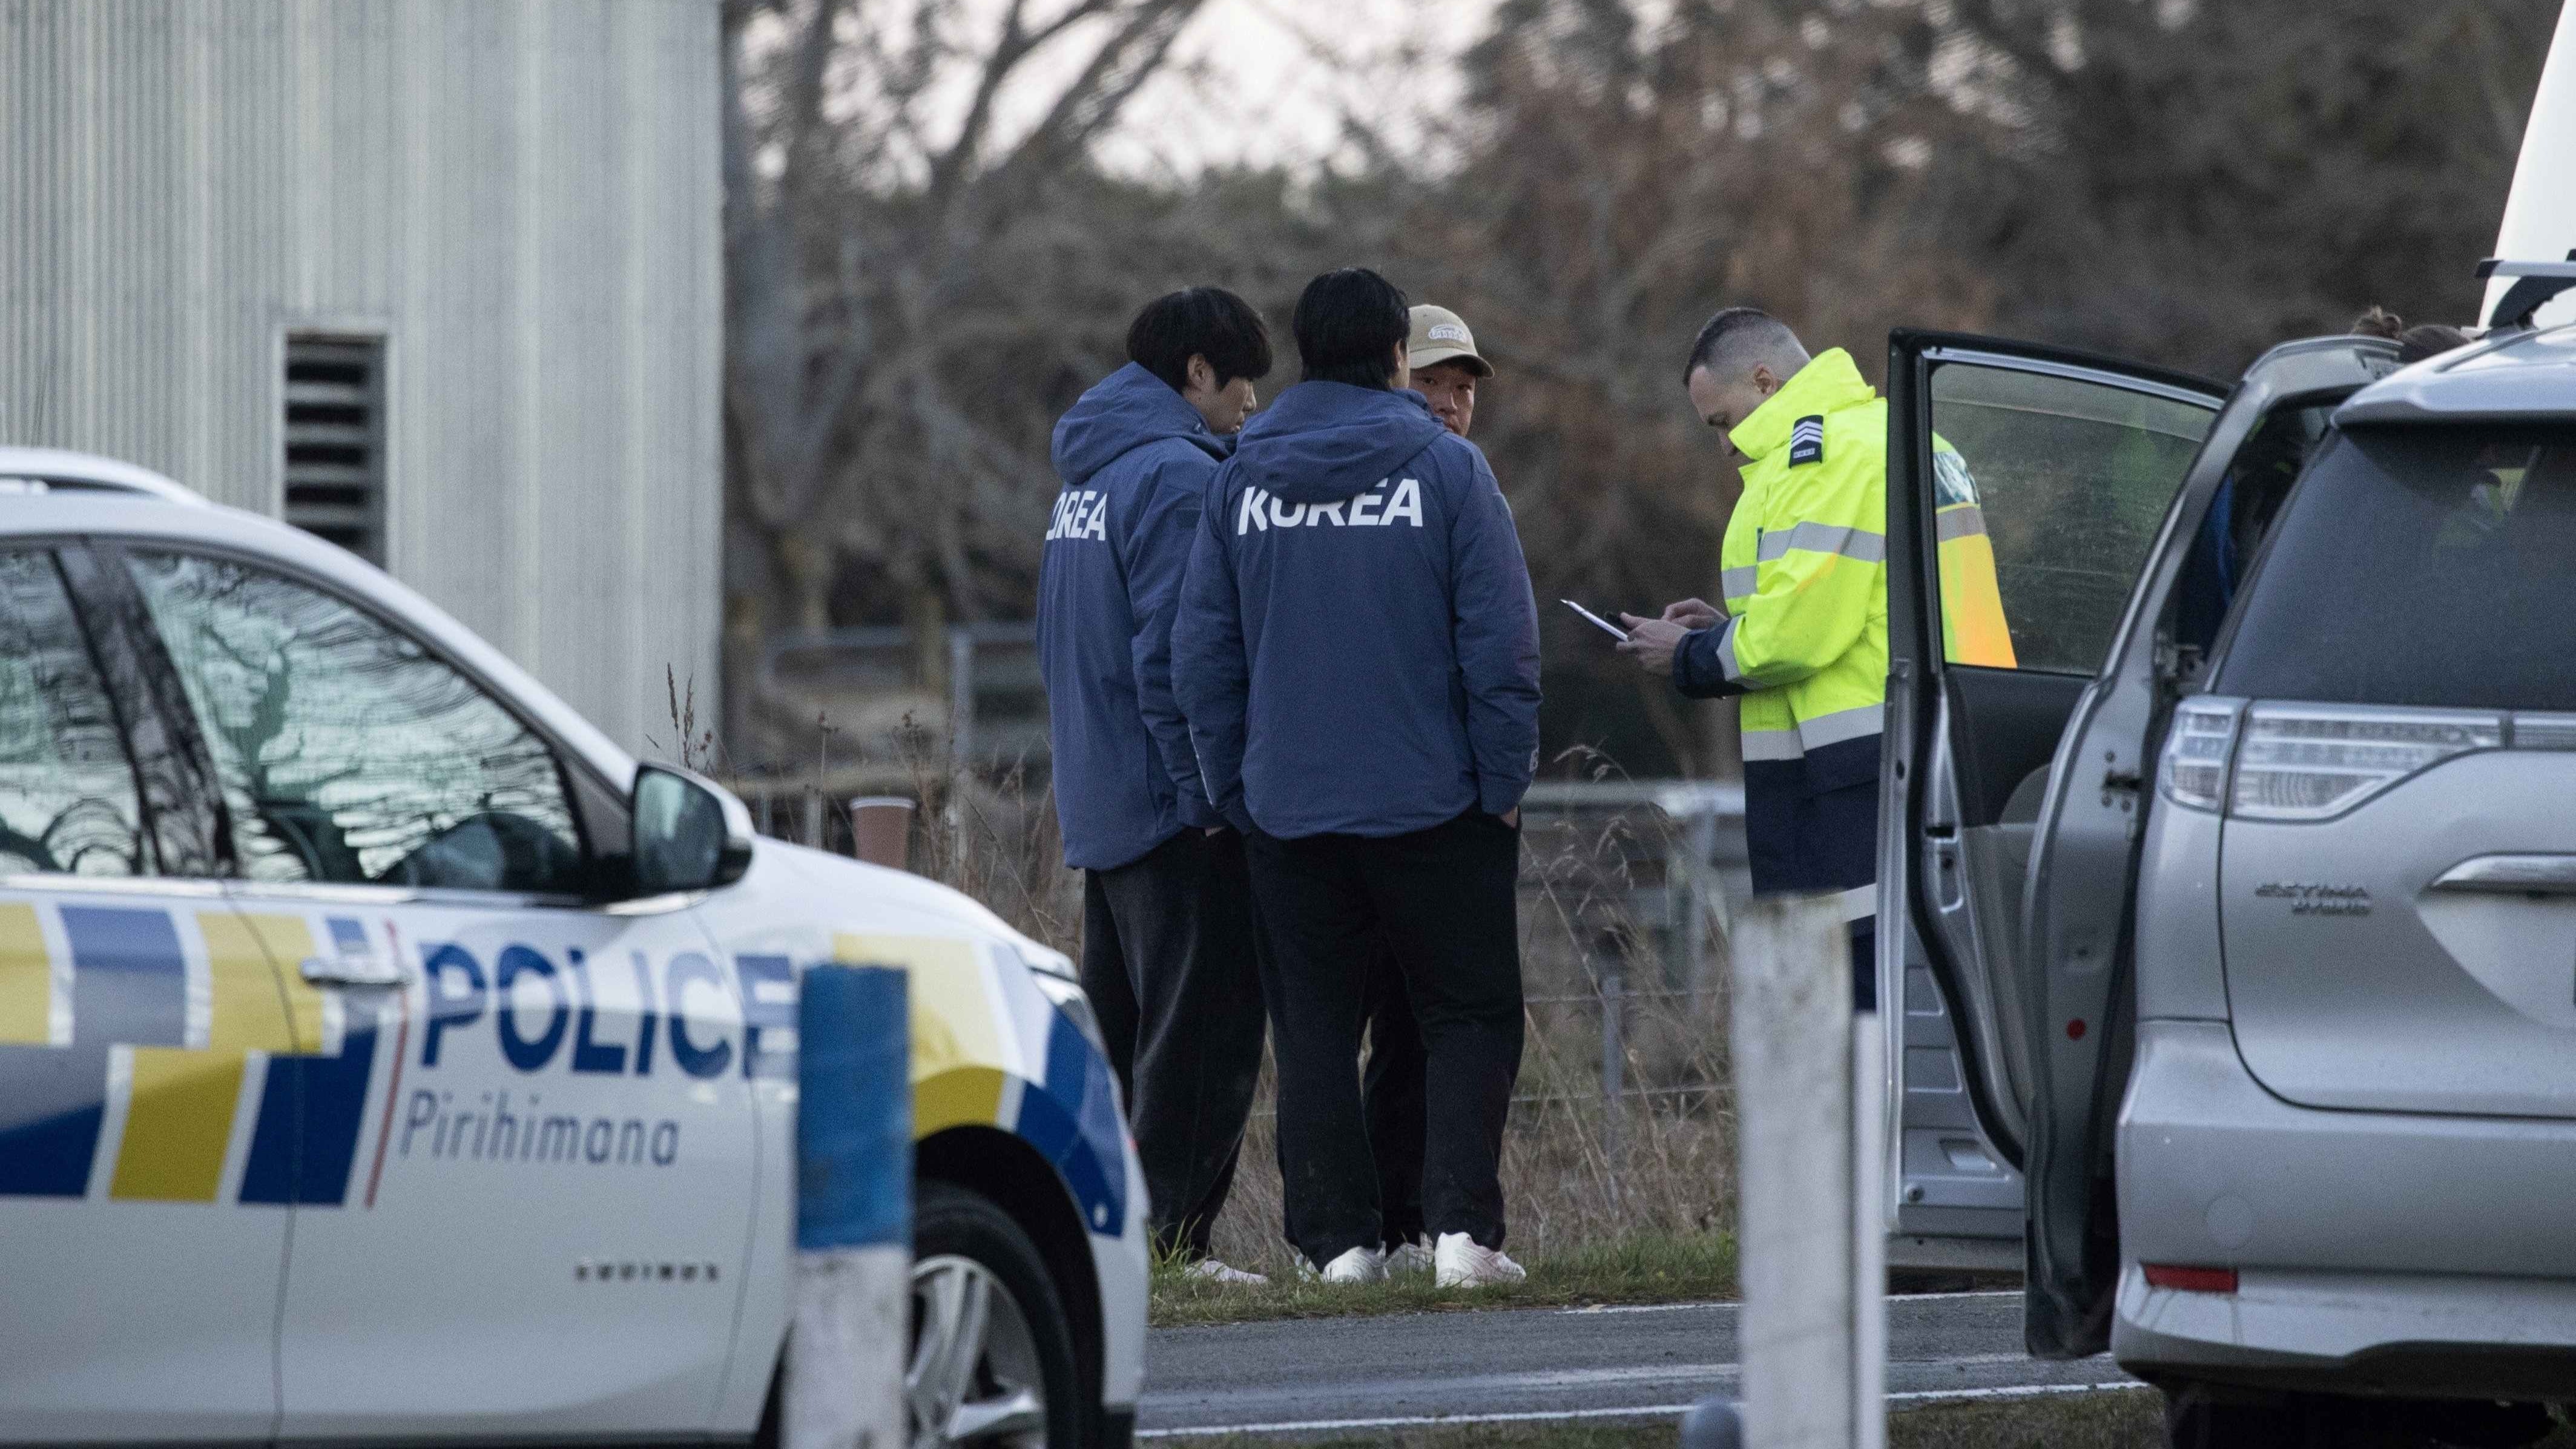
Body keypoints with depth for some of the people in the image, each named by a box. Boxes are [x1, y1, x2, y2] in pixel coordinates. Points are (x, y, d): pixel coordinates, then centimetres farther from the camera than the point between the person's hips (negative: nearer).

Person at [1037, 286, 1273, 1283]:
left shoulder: (1087, 479, 17)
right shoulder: (1177, 477, -13)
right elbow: (1174, 652, -20)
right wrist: (1206, 789, -19)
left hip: (1097, 809, 10)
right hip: (1171, 798, -10)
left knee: (1116, 1038, 13)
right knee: (1198, 1032, -7)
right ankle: (1170, 1238, -9)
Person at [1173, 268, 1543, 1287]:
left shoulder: (1239, 482, 5)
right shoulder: (1446, 469, -5)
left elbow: (1201, 654, 7)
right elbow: (1500, 642, -8)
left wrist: (1234, 787, 14)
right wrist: (1503, 783, -1)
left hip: (1287, 810, 3)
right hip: (1431, 806, -3)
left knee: (1314, 1029, 9)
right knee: (1467, 1015, 5)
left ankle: (1339, 1240, 6)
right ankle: (1461, 1224, -8)